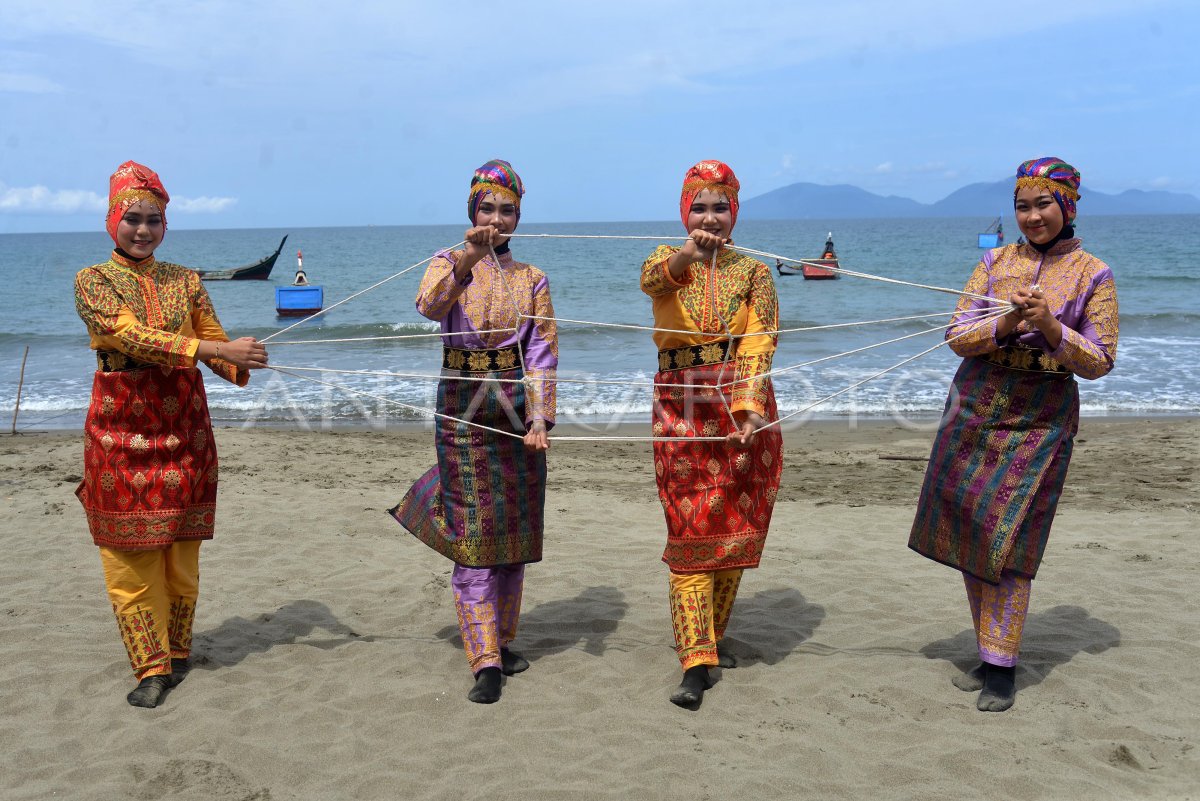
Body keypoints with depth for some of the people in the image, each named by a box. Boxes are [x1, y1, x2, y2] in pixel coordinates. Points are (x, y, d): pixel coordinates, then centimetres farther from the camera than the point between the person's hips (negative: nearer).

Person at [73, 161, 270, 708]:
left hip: (183, 426, 2)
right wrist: (216, 349, -27)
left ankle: (177, 650, 25)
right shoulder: (93, 282, -1)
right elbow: (130, 336, -17)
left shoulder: (185, 280, 9)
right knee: (131, 549, 0)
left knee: (181, 545, 7)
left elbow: (214, 341, 6)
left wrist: (240, 364, -18)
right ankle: (152, 664, 11)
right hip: (122, 427, -2)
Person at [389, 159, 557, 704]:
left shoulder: (532, 280, 8)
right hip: (463, 411, -3)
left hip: (517, 412, 3)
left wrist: (540, 415, -14)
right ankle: (486, 662, -4)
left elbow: (542, 354, 0)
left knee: (514, 533, 10)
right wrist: (466, 261, -38)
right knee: (473, 536, -6)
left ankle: (502, 640, 26)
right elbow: (429, 305, -21)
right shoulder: (448, 264, 3)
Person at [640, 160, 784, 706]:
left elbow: (759, 343, -7)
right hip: (682, 413, -1)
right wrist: (687, 255, -43)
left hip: (745, 410, 1)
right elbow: (651, 279, -20)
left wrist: (748, 406, -24)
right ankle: (696, 662, -5)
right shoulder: (667, 261, 6)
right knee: (691, 534, -5)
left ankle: (712, 634, 29)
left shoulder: (753, 273, 6)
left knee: (736, 532, 9)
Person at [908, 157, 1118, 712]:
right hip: (975, 408, 3)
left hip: (1041, 418, -3)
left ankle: (1001, 668, 4)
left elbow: (1099, 362, -3)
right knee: (971, 530, 6)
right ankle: (989, 652, 21)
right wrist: (1005, 324, -19)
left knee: (1009, 539, -6)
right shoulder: (996, 261, 5)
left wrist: (1050, 328, -20)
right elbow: (957, 336, 0)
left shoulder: (1093, 275, -2)